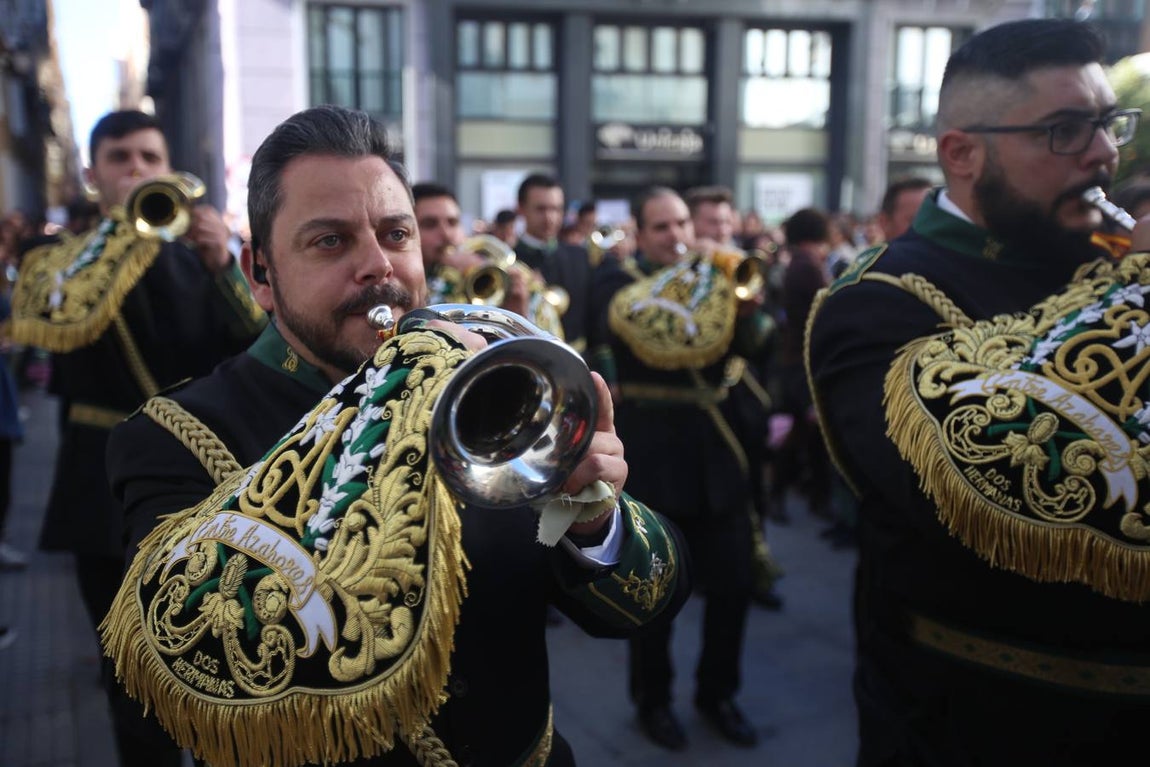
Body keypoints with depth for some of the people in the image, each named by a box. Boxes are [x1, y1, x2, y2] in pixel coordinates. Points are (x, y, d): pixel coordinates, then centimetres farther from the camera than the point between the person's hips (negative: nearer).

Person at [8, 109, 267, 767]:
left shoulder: (196, 258, 8)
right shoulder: (55, 258, 3)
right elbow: (65, 321, -22)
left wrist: (225, 267, -19)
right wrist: (129, 222, -19)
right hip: (110, 485, -1)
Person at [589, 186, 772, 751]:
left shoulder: (716, 276, 10)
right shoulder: (617, 280, -1)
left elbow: (747, 344, -3)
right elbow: (622, 326, -22)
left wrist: (745, 306, -21)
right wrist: (676, 273, -23)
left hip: (719, 452, 4)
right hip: (652, 456, -3)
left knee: (733, 585, 8)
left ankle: (717, 693, 29)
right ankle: (652, 699, 26)